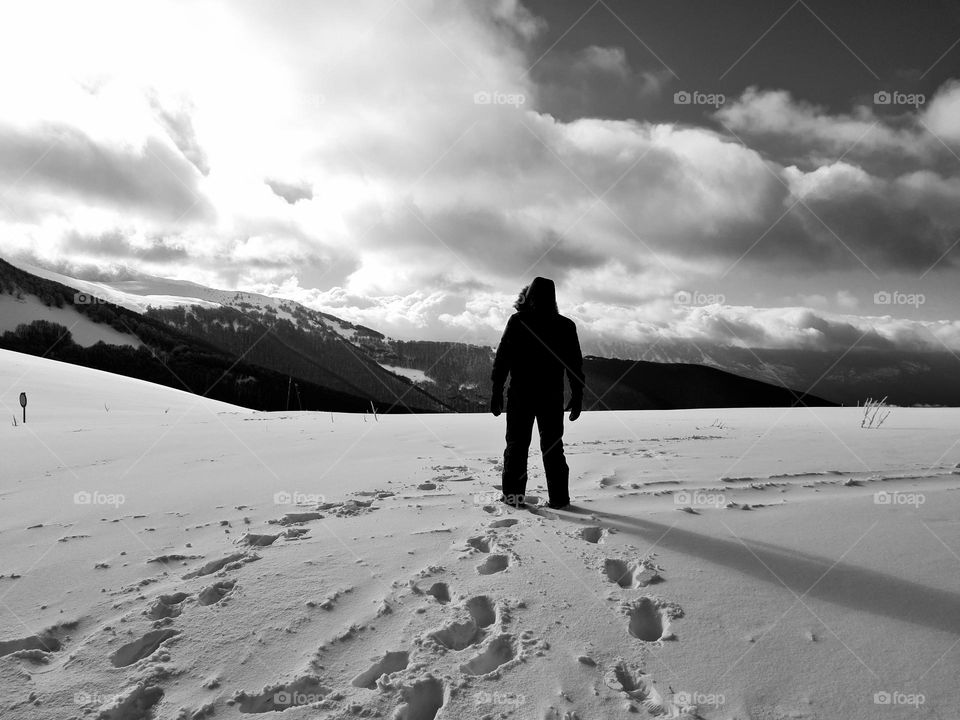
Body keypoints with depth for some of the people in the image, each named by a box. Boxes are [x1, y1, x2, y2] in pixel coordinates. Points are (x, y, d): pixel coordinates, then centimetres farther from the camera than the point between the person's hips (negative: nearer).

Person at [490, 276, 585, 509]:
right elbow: (575, 365, 5)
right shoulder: (566, 325, 4)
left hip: (520, 394, -2)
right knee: (553, 446, 9)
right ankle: (559, 497, 7)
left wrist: (497, 390, -2)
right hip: (552, 396, 2)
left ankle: (513, 492, 2)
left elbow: (502, 357, -6)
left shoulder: (518, 321, -4)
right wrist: (577, 396, 11)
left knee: (517, 443, 7)